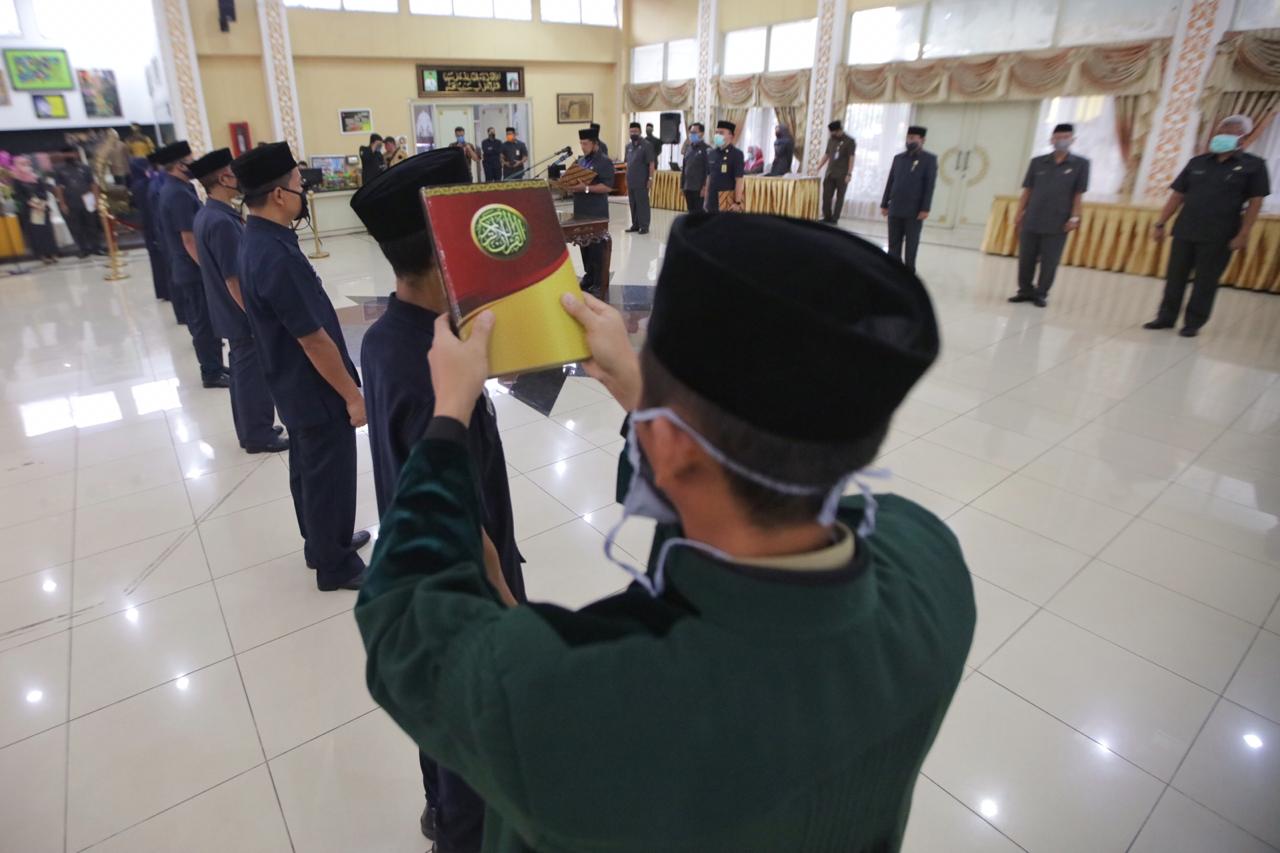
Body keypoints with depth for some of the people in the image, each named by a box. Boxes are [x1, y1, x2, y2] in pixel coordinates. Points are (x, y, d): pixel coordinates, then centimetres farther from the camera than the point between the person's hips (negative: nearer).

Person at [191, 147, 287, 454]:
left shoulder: (206, 215, 7)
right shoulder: (222, 222, -23)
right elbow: (235, 281, -24)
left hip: (230, 314, 10)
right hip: (242, 315, -10)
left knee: (243, 373, 18)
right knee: (253, 375, 3)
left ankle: (252, 430, 30)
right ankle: (258, 436, 15)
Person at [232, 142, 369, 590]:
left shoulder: (258, 240, 4)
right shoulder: (275, 256, -28)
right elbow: (313, 340, -25)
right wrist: (352, 395, -18)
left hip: (295, 385, 10)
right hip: (316, 389, -10)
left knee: (309, 469, 22)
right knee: (330, 476, 6)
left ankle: (322, 543, 41)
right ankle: (336, 566, 24)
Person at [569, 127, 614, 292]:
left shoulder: (604, 162, -8)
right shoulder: (581, 161, 16)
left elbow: (608, 187, -16)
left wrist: (586, 188, -23)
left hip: (597, 214, -8)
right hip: (580, 212, 8)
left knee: (596, 249, -3)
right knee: (584, 246, 12)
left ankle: (598, 283, 3)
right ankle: (588, 277, 24)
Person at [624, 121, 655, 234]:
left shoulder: (646, 145, -6)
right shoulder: (628, 146, 14)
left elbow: (651, 163, -9)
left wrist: (650, 178, -15)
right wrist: (626, 178, 16)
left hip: (642, 181, -7)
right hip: (631, 181, 7)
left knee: (642, 203, -4)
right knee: (633, 204, 11)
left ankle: (644, 226, 1)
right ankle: (635, 225, 21)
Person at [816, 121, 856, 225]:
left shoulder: (849, 141, -4)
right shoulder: (831, 140, 11)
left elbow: (851, 158, -8)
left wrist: (849, 174, -15)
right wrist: (817, 168, 10)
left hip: (842, 175, -5)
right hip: (830, 173, 5)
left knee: (839, 197, 1)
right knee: (826, 196, 2)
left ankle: (835, 219, 4)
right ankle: (827, 217, 12)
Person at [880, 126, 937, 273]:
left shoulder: (929, 159, 1)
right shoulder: (898, 158, 13)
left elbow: (930, 185, -5)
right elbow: (890, 182, 13)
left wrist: (925, 209, -13)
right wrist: (884, 204, 8)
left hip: (914, 211, -4)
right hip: (895, 209, 4)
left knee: (911, 245, 3)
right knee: (893, 244, 5)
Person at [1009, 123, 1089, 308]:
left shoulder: (1080, 164, 2)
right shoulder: (1037, 162, 6)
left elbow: (1078, 194, 1)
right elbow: (1027, 190, 8)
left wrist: (1074, 217, -5)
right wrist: (1019, 214, 3)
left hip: (1058, 224, -2)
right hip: (1031, 221, 2)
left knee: (1049, 262, 2)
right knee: (1025, 258, 6)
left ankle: (1041, 294, 13)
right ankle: (1025, 291, 21)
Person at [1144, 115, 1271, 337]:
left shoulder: (1254, 165, 1)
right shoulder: (1196, 163, 9)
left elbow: (1255, 202, -3)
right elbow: (1177, 196, 10)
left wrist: (1244, 234, -11)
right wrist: (1161, 224, 3)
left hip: (1219, 237, -3)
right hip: (1184, 232, 3)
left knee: (1205, 282, 3)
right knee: (1175, 278, 6)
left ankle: (1193, 323, 12)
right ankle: (1166, 318, 17)